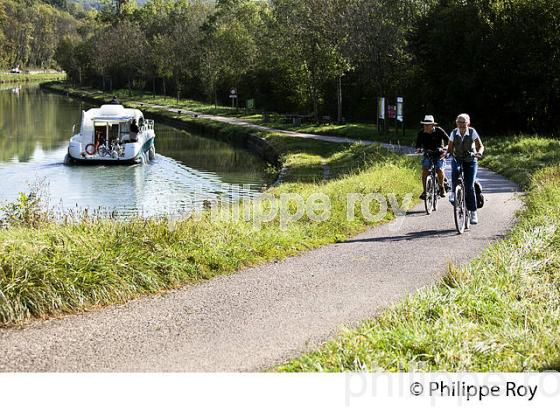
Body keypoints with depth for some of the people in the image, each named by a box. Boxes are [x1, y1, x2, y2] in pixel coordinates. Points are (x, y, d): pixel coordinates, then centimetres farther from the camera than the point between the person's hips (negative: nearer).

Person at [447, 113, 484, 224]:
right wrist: (447, 152, -19)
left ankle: (473, 213, -5)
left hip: (470, 161, -2)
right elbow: (450, 148, 4)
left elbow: (480, 146, -4)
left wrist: (479, 153, -26)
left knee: (469, 186, -12)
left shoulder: (472, 132, -7)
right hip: (457, 160, 2)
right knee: (454, 172, -36)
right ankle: (454, 192, -12)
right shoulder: (454, 133, -2)